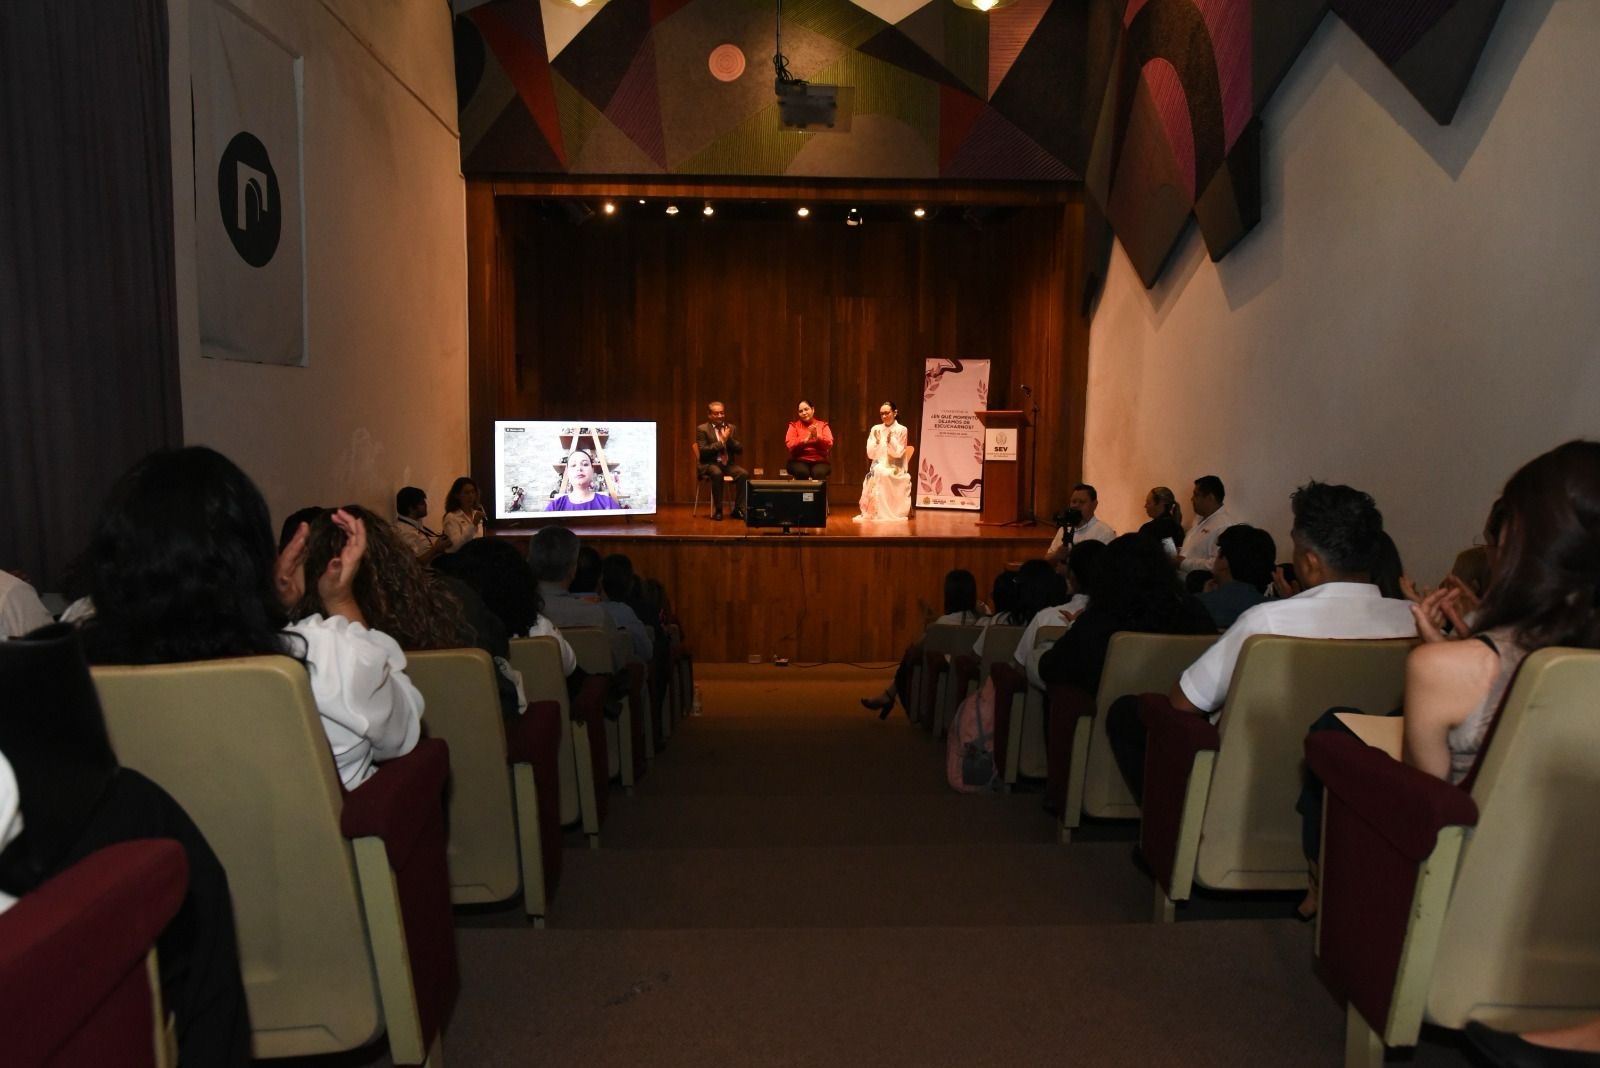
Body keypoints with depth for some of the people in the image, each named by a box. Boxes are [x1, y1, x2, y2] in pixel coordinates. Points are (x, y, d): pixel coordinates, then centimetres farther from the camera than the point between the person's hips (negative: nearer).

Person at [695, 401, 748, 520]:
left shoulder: (732, 428, 13)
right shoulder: (702, 429, 0)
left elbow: (740, 449, 7)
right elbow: (703, 451, -12)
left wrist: (729, 439, -10)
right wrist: (722, 442, -16)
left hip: (728, 464, 4)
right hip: (710, 464, -4)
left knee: (744, 474, -26)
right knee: (717, 474, -38)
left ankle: (738, 509, -17)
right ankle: (718, 510, -25)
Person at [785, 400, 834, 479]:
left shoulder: (822, 425, 10)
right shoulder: (794, 426, 8)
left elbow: (829, 444, -4)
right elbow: (790, 445, -7)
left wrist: (818, 437, -21)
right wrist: (806, 439, -20)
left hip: (819, 461, 0)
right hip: (799, 461, 0)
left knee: (819, 473, -33)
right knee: (802, 472, -34)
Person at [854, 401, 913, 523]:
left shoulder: (901, 430, -2)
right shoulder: (875, 429, 7)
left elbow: (897, 454, -8)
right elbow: (870, 455, 3)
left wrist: (891, 440, -22)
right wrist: (877, 440, -13)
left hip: (895, 469, -2)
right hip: (878, 467, 2)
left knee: (883, 474, -33)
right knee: (877, 473, -31)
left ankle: (884, 512, -23)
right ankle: (874, 511, -22)